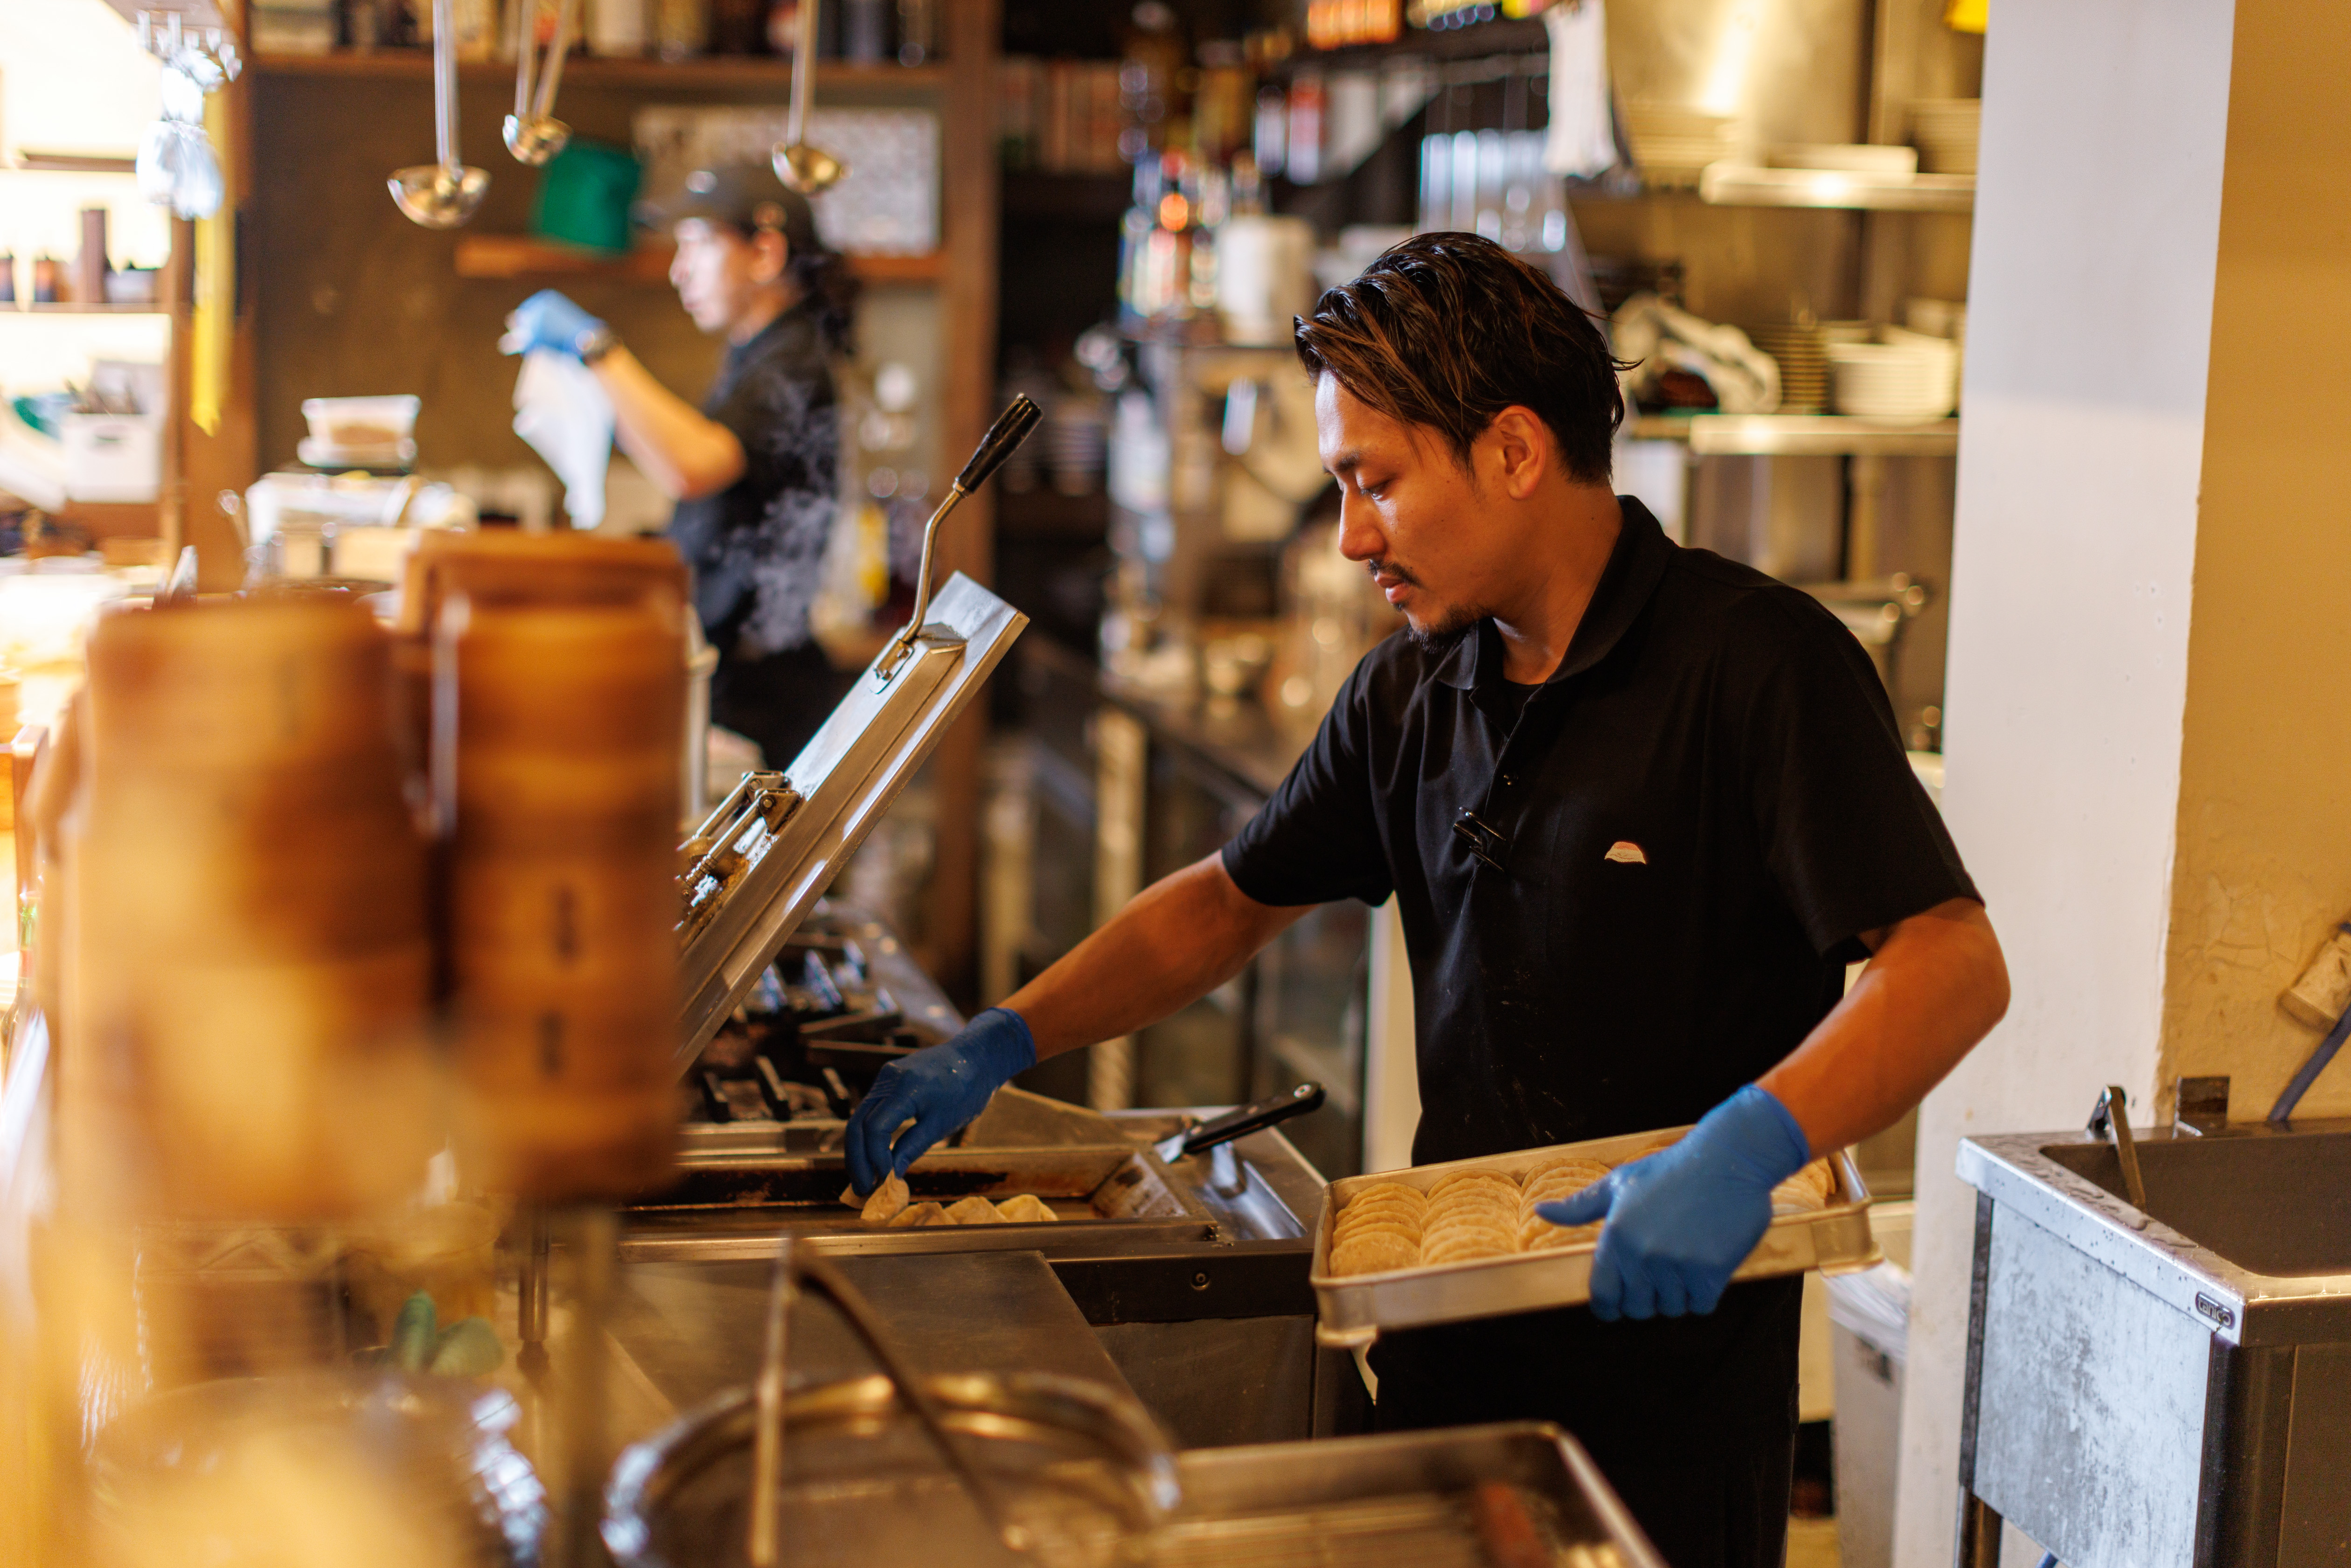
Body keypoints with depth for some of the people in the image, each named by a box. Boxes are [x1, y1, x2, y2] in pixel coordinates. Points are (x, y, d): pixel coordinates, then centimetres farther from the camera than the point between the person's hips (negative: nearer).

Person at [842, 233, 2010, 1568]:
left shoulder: (1758, 662, -15)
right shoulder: (1415, 693, 5)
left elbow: (1954, 966, -22)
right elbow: (1233, 901, 16)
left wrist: (1748, 1150, -36)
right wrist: (1002, 1044, 6)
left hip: (1672, 1366, -6)